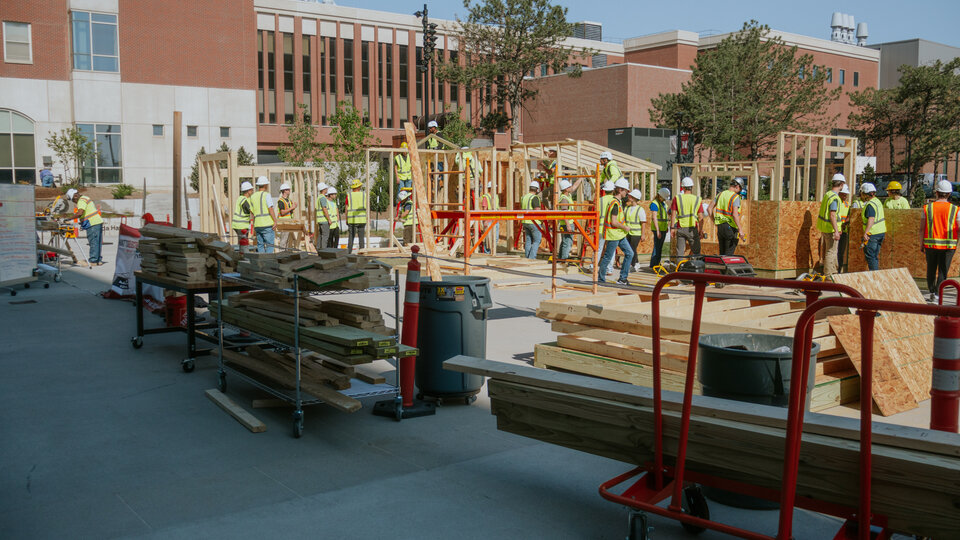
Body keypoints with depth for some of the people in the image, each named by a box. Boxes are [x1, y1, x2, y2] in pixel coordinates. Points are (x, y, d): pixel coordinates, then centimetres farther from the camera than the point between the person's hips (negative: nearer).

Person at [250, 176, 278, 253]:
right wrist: (275, 221, -13)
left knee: (260, 246, 8)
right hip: (267, 224, -6)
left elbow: (252, 213, 15)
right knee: (269, 245, -4)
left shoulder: (253, 196, 13)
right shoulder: (266, 195, -5)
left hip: (257, 225, 6)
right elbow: (271, 209, -14)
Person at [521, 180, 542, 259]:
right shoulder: (535, 198, -14)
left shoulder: (523, 197, 11)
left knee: (528, 241, 11)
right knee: (537, 241, -2)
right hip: (534, 222, -7)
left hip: (525, 222, 7)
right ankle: (532, 257, -11)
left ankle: (527, 258, 11)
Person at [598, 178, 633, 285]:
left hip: (620, 235, 10)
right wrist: (625, 227, -12)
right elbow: (613, 222, -24)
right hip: (613, 235, -10)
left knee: (629, 253, 7)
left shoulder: (619, 202, 12)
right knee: (608, 257, 0)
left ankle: (623, 278, 10)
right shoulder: (615, 203, -20)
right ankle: (600, 278, 14)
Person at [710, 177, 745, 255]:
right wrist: (740, 230, -19)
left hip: (720, 226, 7)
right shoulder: (735, 197, -11)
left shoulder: (721, 194, 8)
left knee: (722, 253, 14)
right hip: (730, 227, -6)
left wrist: (714, 220, 21)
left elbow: (710, 208, 9)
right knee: (729, 253, -2)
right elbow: (735, 215, -20)